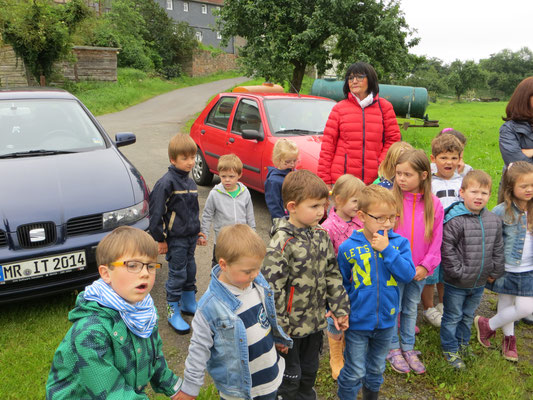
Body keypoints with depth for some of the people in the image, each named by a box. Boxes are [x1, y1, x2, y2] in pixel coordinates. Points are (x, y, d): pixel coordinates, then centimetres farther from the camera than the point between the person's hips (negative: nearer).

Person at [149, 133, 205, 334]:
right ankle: (173, 312, 17)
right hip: (175, 239, -7)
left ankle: (189, 303, 35)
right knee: (177, 275, 2)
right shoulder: (167, 182, -17)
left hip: (190, 236, 7)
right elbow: (156, 212, -16)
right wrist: (160, 239, -14)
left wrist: (197, 231, 20)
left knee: (190, 271, 18)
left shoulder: (190, 181, 8)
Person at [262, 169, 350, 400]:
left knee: (309, 373, 24)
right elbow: (273, 290, -22)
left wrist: (340, 309, 6)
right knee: (289, 378, 12)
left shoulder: (321, 236, -1)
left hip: (315, 321, 6)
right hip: (291, 326, -6)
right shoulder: (282, 244, -24)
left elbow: (332, 275, 7)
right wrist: (278, 331, -18)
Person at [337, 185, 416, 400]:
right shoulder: (349, 248, -14)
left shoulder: (399, 243, -8)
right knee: (355, 372, 9)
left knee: (376, 369, 24)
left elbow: (408, 274, -19)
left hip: (387, 320, 3)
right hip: (357, 322, -3)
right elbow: (340, 286, -3)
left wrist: (387, 250, -25)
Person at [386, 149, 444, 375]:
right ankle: (393, 349, 31)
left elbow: (436, 239, -1)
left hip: (420, 270, 3)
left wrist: (426, 265, -9)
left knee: (411, 309, 19)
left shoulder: (434, 204, -4)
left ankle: (408, 348, 37)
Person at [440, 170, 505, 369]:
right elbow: (447, 250, -19)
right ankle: (450, 349, 28)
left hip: (479, 283, 5)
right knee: (452, 317, 11)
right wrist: (458, 272, -17)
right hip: (456, 284, -5)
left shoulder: (494, 221, 0)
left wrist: (495, 272, 7)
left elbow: (498, 249, 9)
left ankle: (463, 342, 44)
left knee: (468, 315, 23)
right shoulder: (454, 220, -20)